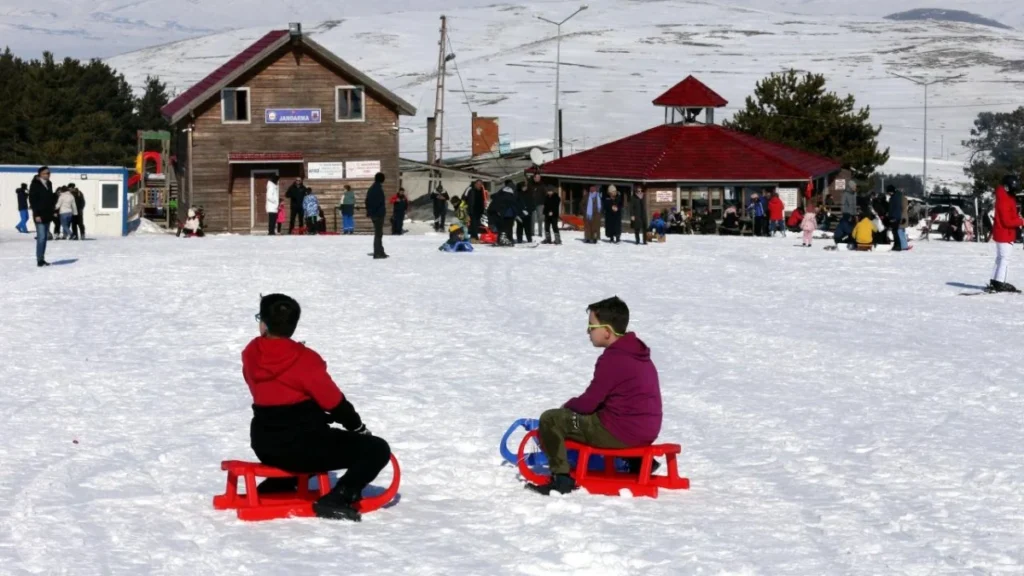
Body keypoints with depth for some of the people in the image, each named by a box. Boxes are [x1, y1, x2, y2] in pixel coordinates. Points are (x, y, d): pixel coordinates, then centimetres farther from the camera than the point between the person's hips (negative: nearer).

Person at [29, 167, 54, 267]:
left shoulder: (49, 184, 12)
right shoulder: (35, 184, -10)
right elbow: (32, 199, -13)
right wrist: (36, 214, -18)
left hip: (47, 214, 7)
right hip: (39, 215, -7)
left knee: (45, 237, 9)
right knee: (41, 237, -12)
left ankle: (42, 258, 14)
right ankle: (39, 259, -9)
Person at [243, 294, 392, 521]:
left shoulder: (251, 354, 1)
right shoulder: (303, 360, -18)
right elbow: (333, 400, -10)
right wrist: (357, 426, 10)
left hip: (265, 447, 8)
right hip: (300, 446, -8)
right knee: (377, 450, -3)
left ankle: (269, 490, 33)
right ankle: (336, 501, -16)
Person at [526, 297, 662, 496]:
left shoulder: (612, 359, -18)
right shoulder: (639, 354, 11)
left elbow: (589, 403, -14)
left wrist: (566, 407, 7)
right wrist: (572, 407, 15)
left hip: (621, 433, -9)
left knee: (551, 419, -6)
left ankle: (562, 479, -6)